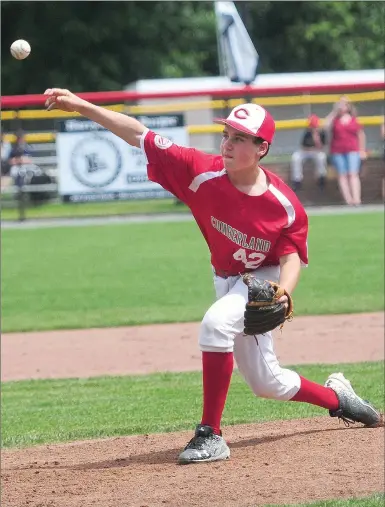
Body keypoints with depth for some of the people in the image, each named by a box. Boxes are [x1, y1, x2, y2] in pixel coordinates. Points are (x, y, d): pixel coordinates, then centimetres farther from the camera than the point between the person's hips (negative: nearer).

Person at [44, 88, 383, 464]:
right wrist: (80, 105, -30)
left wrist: (282, 295, -35)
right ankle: (336, 397, 43)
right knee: (266, 382, 14)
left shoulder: (285, 205, -25)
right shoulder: (202, 173, -22)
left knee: (216, 323, -34)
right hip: (226, 280, 5)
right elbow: (141, 136, -24)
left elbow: (292, 256, -14)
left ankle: (210, 435, -28)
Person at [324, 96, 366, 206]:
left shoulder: (354, 120, 4)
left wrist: (362, 150, 5)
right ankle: (348, 199, -3)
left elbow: (361, 135, 10)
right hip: (337, 151, 1)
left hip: (352, 151, -1)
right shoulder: (335, 119, 5)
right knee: (342, 175, -1)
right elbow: (326, 125, -15)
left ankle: (356, 199, -19)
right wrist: (335, 111, -11)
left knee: (353, 174, -10)